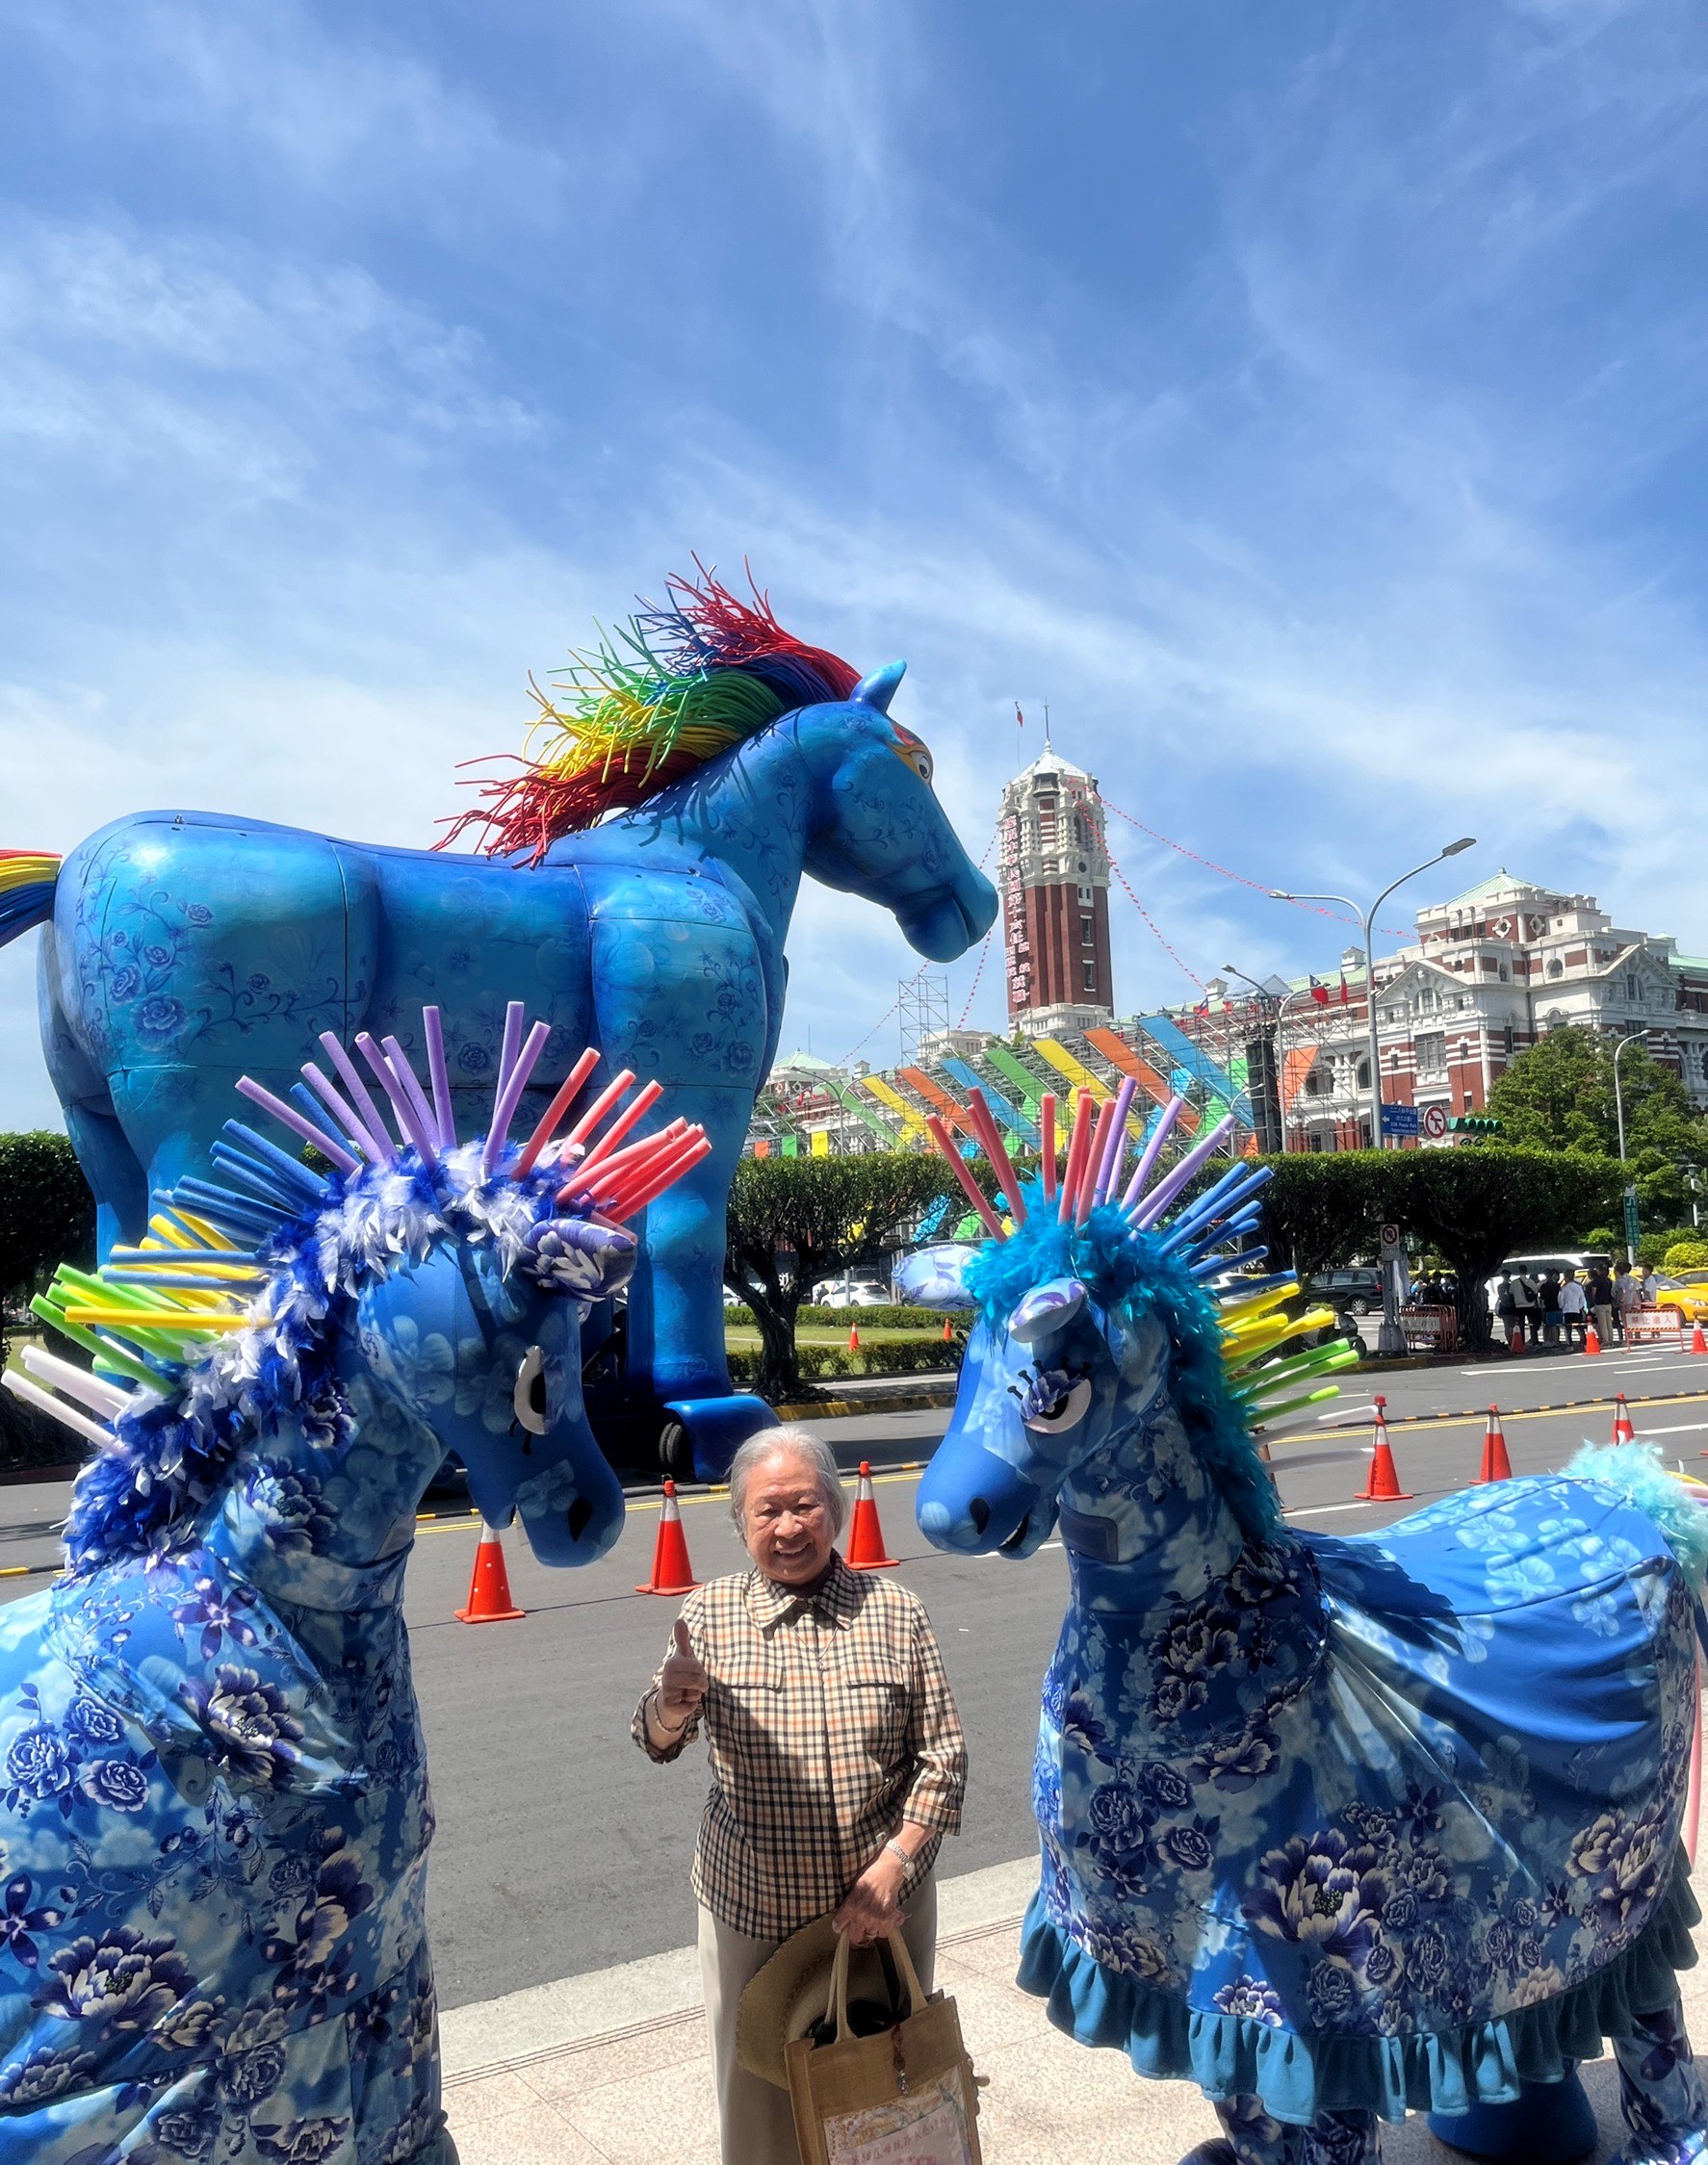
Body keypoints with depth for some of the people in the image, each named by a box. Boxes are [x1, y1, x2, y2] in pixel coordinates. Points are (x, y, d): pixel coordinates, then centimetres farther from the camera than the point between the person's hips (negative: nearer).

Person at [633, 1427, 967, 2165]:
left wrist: (894, 1863, -13)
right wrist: (669, 1706, -32)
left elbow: (943, 1755, -3)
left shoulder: (896, 1611, -6)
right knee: (762, 2096, 12)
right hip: (751, 1906, 0)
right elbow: (658, 1743, -10)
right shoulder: (710, 1613, -5)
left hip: (883, 1899, 0)